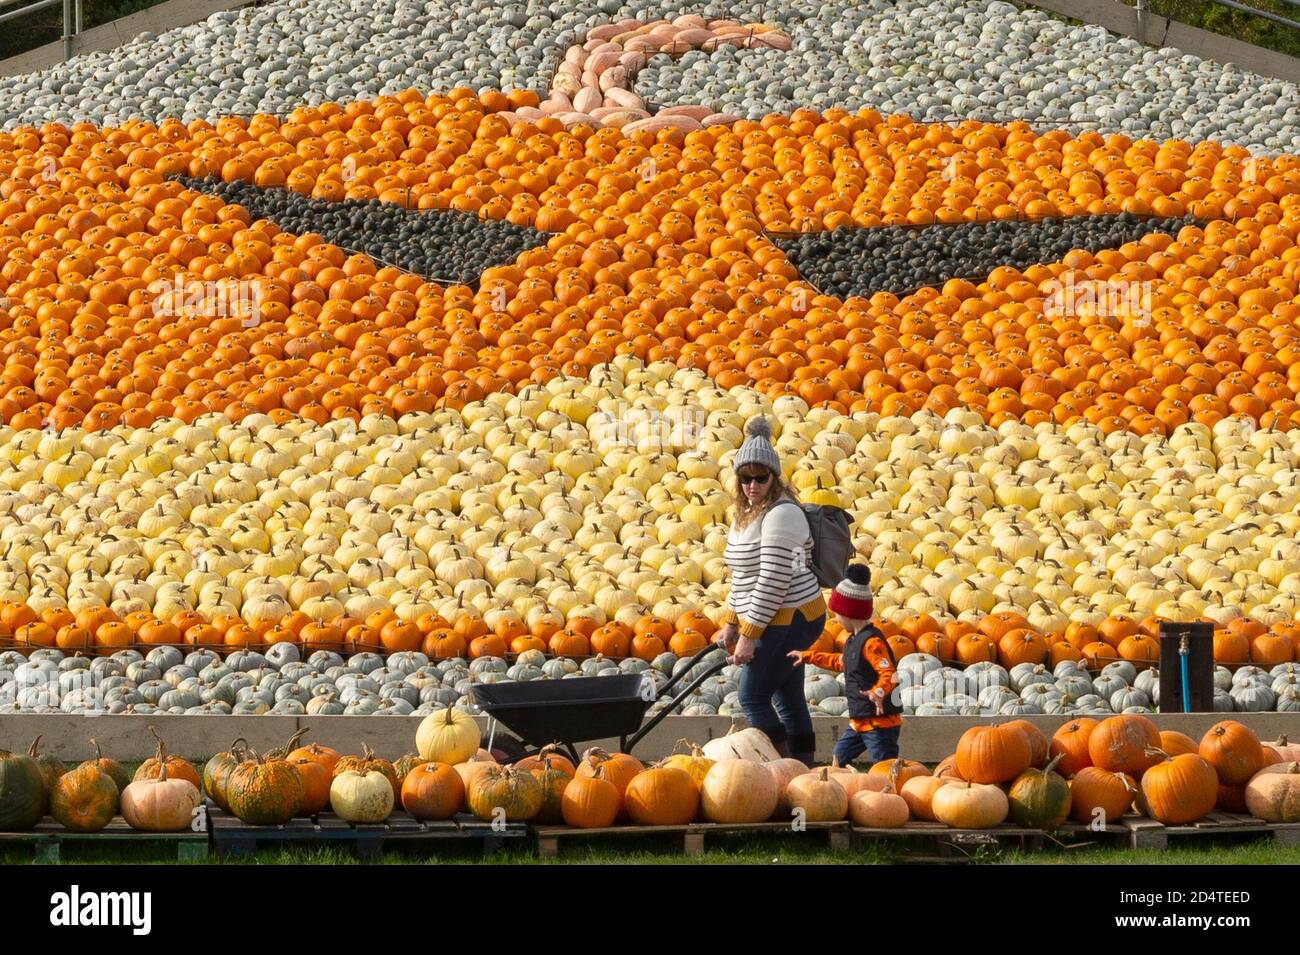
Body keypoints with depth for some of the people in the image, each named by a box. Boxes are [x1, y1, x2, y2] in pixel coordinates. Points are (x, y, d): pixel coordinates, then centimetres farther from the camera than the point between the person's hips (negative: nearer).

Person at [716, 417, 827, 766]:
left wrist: (750, 635, -21)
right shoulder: (747, 514, 13)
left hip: (788, 620, -10)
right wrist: (731, 623, 16)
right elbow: (744, 579, 21)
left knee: (753, 697, -10)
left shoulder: (781, 514, -18)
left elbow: (773, 580, -22)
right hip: (788, 621, 10)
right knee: (789, 700, 12)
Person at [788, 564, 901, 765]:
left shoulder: (872, 642, -19)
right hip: (859, 722, 11)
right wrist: (808, 657, 43)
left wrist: (878, 692, -50)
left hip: (880, 721, -11)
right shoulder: (854, 641, 14)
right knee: (837, 759, 18)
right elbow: (841, 662, 34)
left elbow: (889, 674, -29)